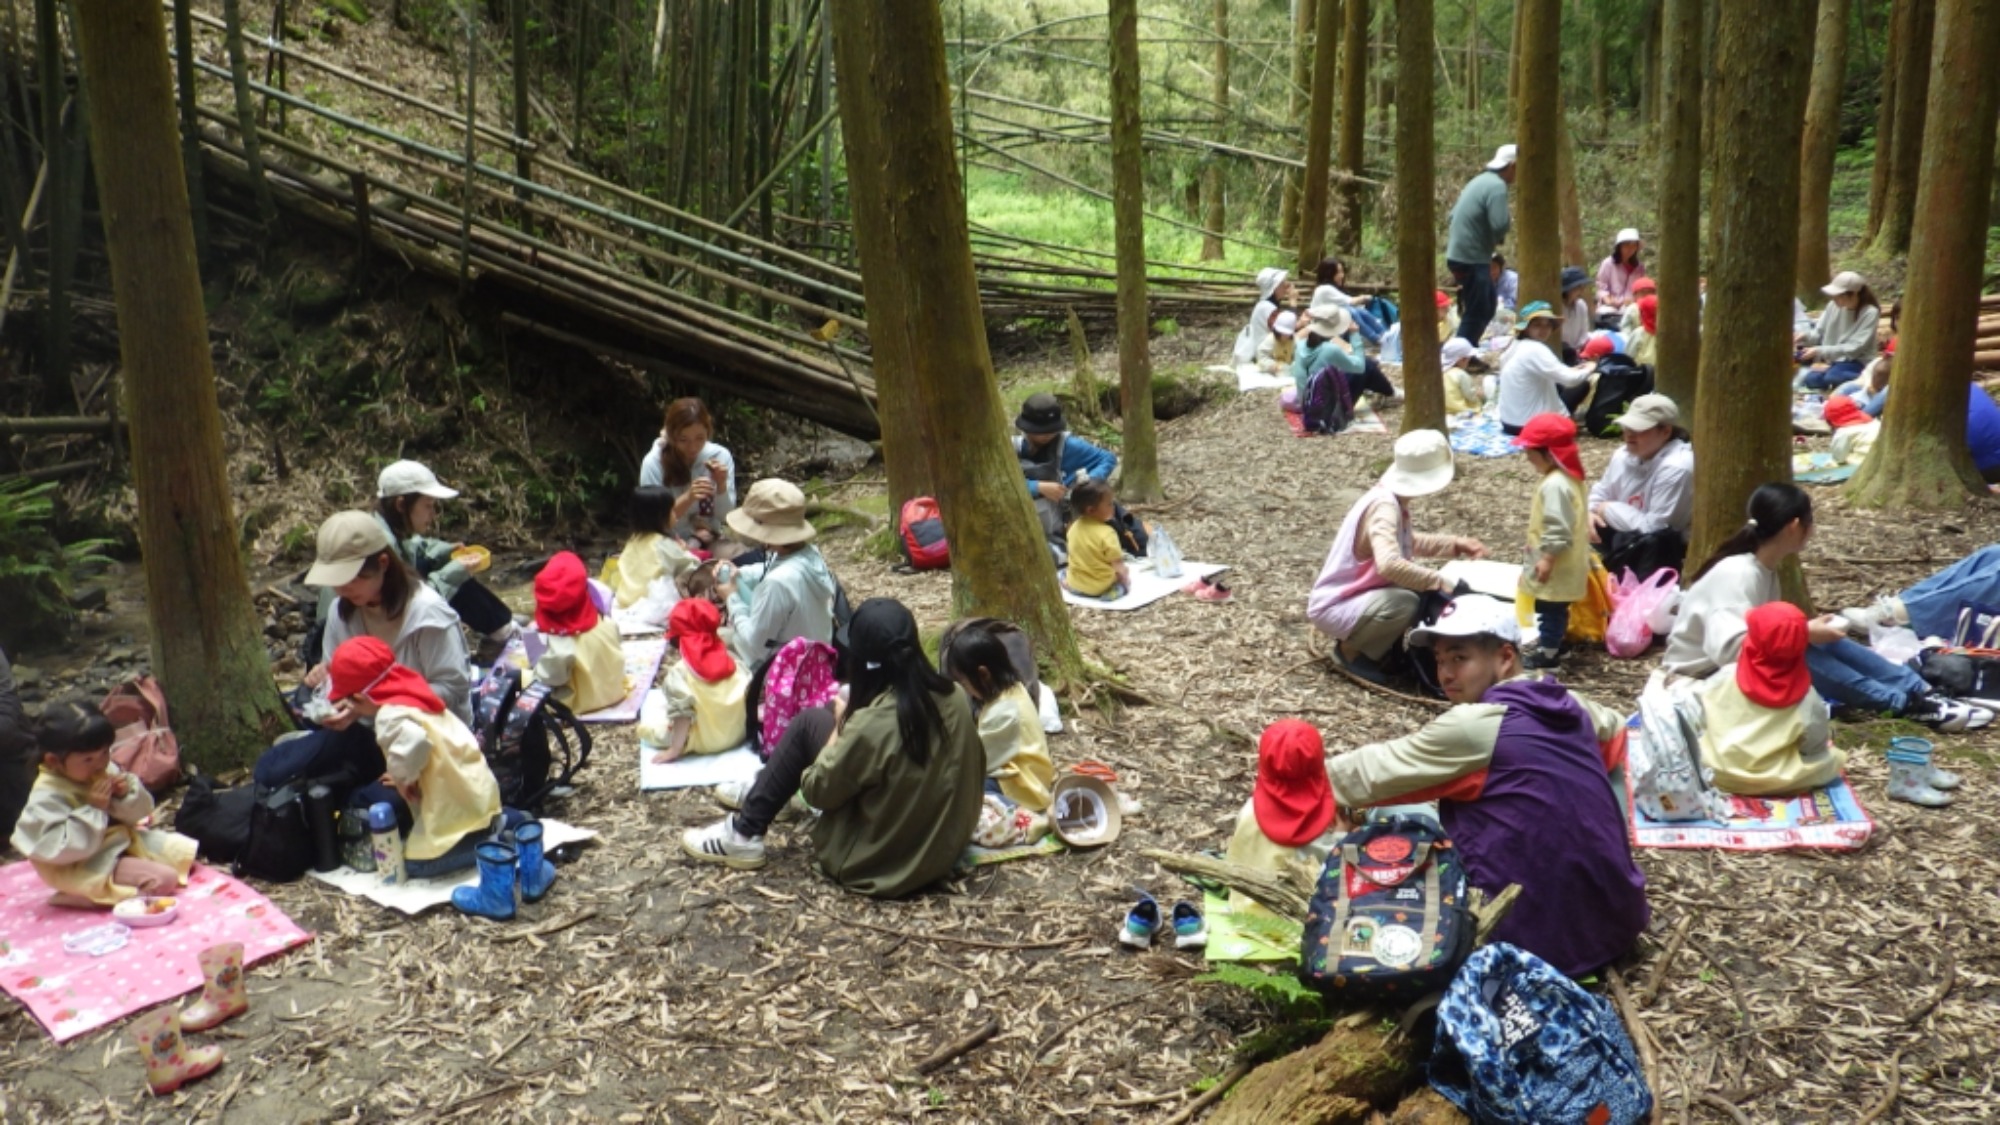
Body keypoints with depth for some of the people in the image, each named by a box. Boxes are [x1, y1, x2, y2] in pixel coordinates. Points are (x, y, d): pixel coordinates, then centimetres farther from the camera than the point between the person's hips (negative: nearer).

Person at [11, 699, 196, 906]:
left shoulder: (107, 770, -2)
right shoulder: (48, 796, -22)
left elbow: (139, 813, 7)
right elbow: (57, 849, -30)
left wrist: (127, 794, -16)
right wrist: (94, 810, -30)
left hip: (124, 840, 9)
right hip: (88, 867, -9)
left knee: (182, 849, 12)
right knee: (163, 879, -20)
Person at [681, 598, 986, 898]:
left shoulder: (871, 724, -29)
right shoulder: (956, 697, -11)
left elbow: (818, 791, -13)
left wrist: (841, 726, 2)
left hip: (878, 861, -6)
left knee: (808, 723, 2)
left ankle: (744, 835, 15)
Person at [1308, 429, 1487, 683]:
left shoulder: (1392, 496, 2)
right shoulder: (1384, 505, -25)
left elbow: (1409, 543, 22)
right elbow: (1389, 564, -41)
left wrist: (1455, 545, 11)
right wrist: (1439, 582, -31)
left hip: (1361, 595, 9)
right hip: (1335, 608, -9)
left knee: (1425, 589, 3)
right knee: (1406, 602, -31)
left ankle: (1373, 642, 10)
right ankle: (1351, 650, -7)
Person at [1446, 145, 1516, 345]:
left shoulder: (1479, 181, 15)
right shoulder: (1497, 186, -15)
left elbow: (1454, 214, 20)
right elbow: (1499, 224, -26)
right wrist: (1510, 221, -2)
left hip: (1459, 254, 10)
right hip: (1472, 259, -10)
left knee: (1485, 309, 19)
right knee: (1476, 313, -5)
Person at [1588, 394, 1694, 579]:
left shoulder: (1676, 468, -25)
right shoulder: (1625, 454, -1)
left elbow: (1652, 527, -27)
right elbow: (1601, 493, 13)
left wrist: (1608, 510, -15)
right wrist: (1590, 513, -10)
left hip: (1666, 553, -8)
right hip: (1629, 538, 8)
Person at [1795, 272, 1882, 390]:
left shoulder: (1870, 312, -16)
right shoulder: (1834, 306, -3)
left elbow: (1853, 348, -21)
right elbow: (1819, 333, 4)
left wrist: (1820, 351, -26)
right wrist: (1804, 336, -19)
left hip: (1856, 362, -4)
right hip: (1832, 359, 4)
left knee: (1832, 376, -35)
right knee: (1812, 380, -26)